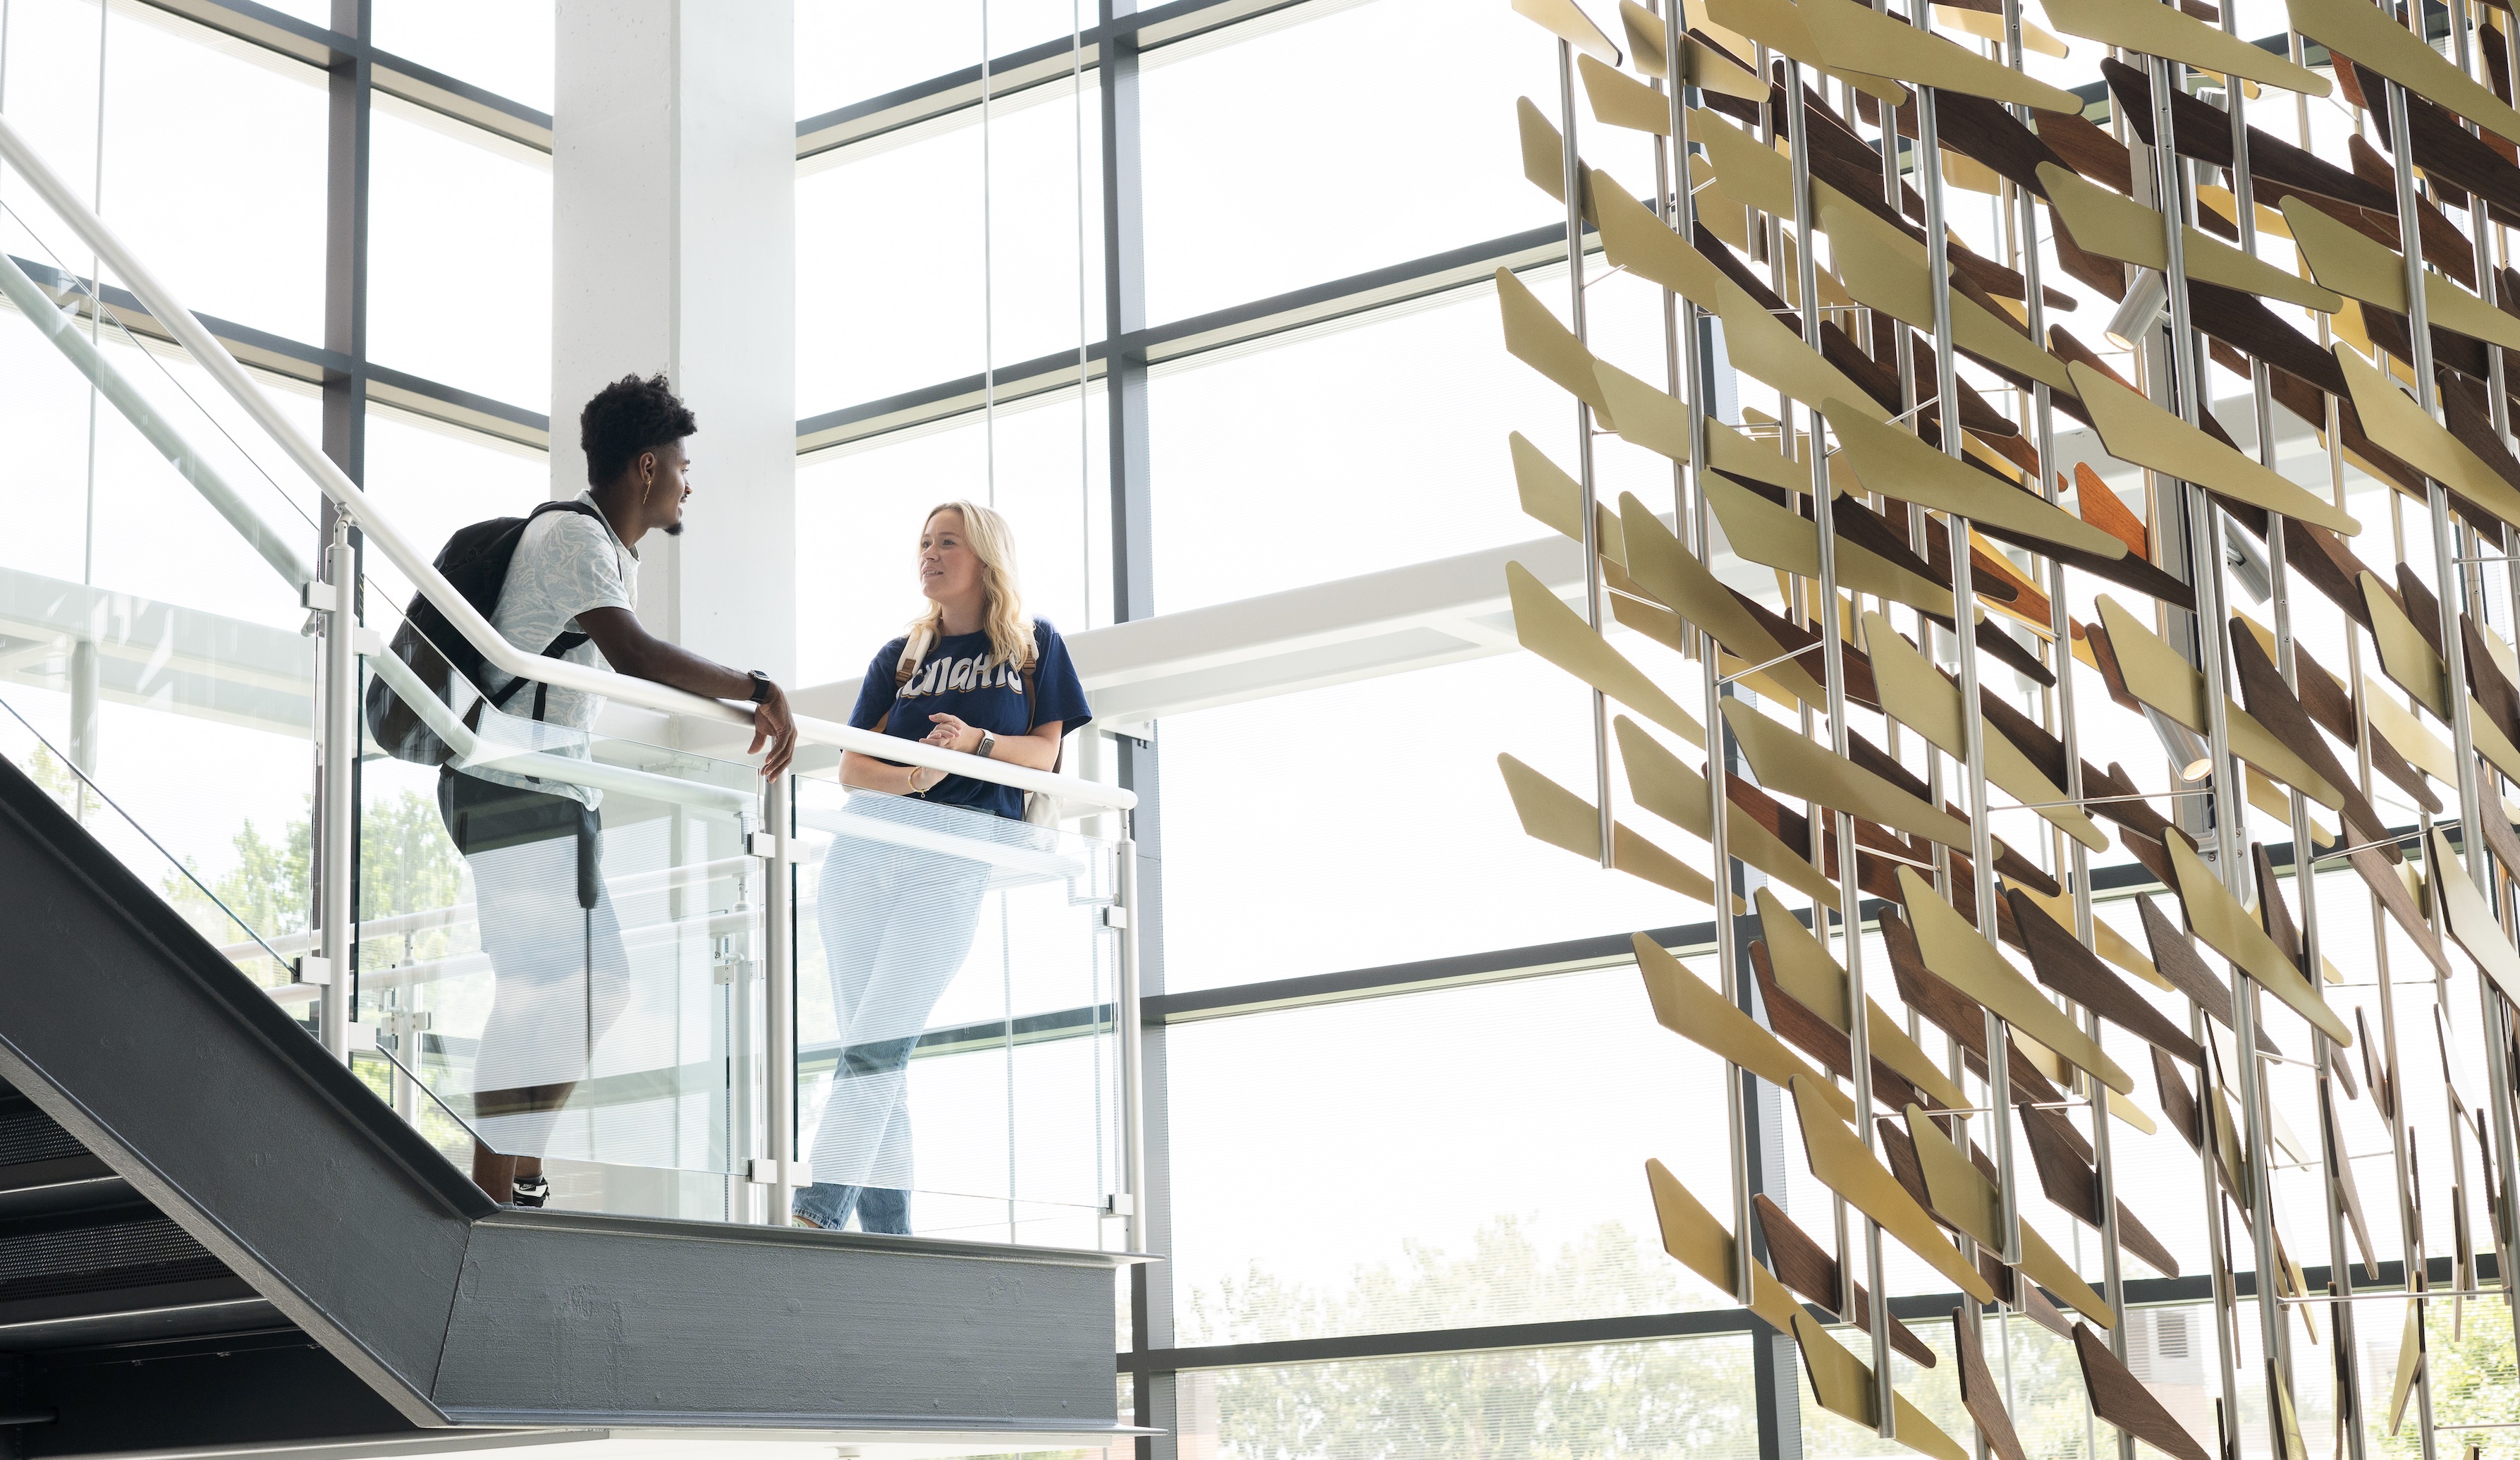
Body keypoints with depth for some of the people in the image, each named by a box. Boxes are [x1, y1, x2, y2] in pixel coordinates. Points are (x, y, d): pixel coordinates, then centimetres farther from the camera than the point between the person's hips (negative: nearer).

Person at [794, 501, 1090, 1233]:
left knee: (878, 1047, -15)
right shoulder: (898, 657, 19)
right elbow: (852, 767, 11)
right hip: (868, 843, 3)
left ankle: (815, 1219, -23)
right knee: (878, 1061, -2)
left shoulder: (1034, 645, 14)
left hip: (960, 857, -3)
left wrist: (976, 742, -14)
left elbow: (1045, 751, 6)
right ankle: (886, 1235, -3)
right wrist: (913, 778, -11)